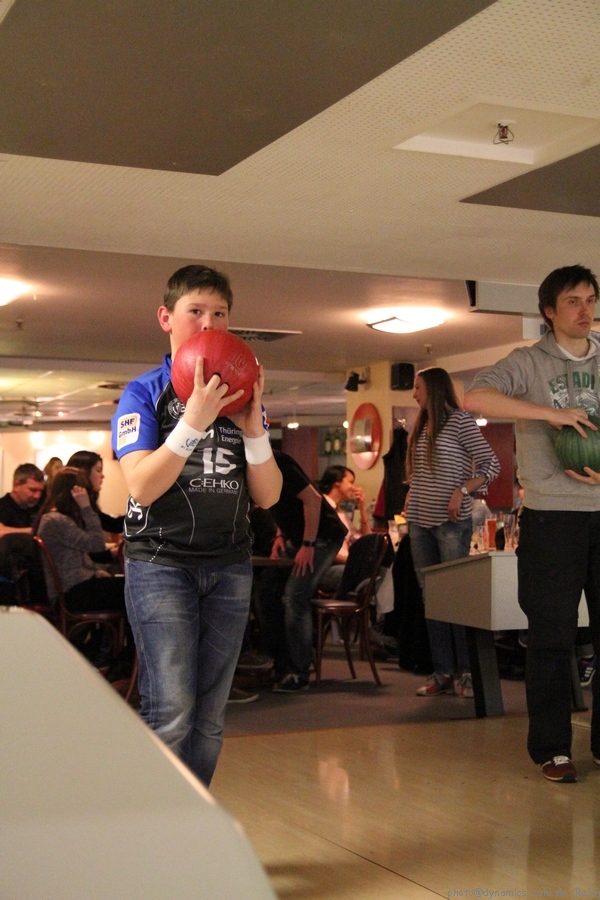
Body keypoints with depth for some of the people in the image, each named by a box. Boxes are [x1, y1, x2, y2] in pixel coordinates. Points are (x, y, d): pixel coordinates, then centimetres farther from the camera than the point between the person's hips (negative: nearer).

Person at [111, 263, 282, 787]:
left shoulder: (241, 398, 12)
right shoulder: (144, 393, -1)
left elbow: (268, 496, 6)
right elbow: (142, 487, -14)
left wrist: (253, 426, -9)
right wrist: (194, 421, -23)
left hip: (229, 566, 5)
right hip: (161, 563, -4)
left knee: (210, 718, 8)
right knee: (171, 714, -11)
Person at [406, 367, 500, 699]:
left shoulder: (460, 421, -4)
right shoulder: (422, 427, 17)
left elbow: (491, 464, -9)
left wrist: (462, 491, -17)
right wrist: (412, 499, 8)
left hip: (451, 522, -7)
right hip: (420, 522, 7)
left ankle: (467, 672, 0)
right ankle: (442, 672, 10)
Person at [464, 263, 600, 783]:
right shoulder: (529, 363, 1)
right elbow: (476, 398, -16)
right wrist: (551, 413, -21)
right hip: (552, 514, -3)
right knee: (551, 636, 1)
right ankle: (551, 749, 10)